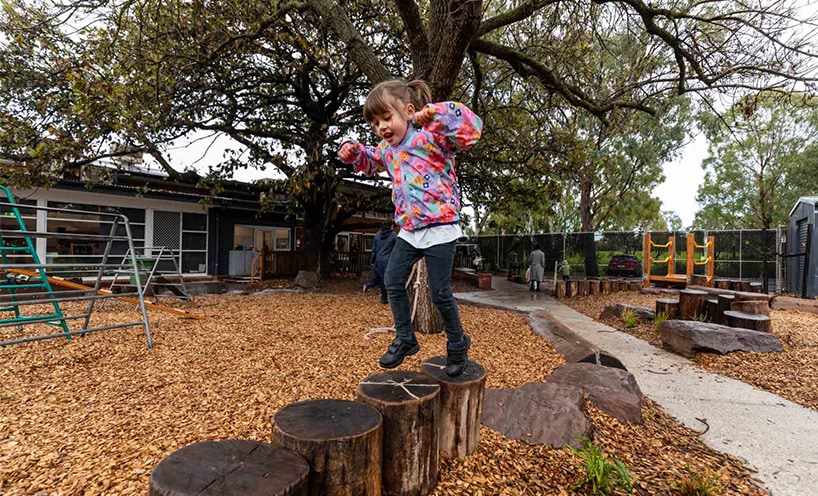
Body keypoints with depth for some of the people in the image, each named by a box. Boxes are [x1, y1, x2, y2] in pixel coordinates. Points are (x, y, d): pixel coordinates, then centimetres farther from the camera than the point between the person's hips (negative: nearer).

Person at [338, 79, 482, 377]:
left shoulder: (430, 136, -13)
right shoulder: (388, 149, 10)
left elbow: (472, 127, -26)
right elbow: (370, 160, 32)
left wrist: (432, 113, -23)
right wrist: (352, 152, 13)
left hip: (440, 228, -8)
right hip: (409, 230, 8)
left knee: (439, 292, -2)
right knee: (393, 282, 8)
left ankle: (457, 344, 24)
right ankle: (405, 339, 26)